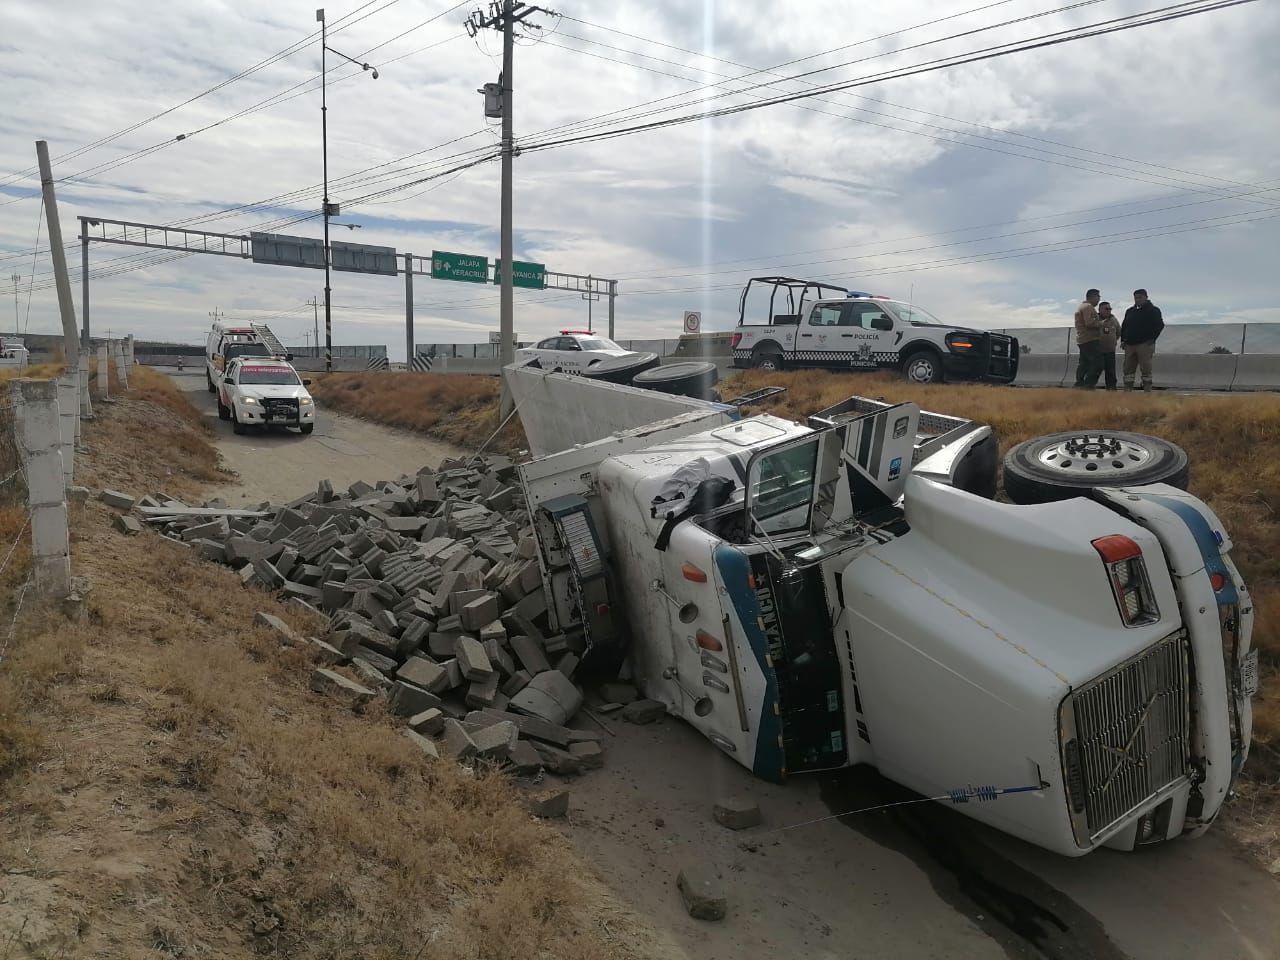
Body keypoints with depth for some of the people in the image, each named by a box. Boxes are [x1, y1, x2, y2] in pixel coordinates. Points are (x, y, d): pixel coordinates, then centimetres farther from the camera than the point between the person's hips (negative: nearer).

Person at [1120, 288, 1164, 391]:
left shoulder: (1153, 310, 2)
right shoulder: (1130, 311, 20)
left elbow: (1160, 325, -5)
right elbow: (1124, 327, 25)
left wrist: (1151, 339, -12)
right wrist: (1123, 340, 12)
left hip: (1145, 345, -6)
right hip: (1129, 345, 6)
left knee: (1146, 368, -6)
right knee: (1128, 369, 3)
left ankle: (1147, 391, -4)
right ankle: (1127, 391, 5)